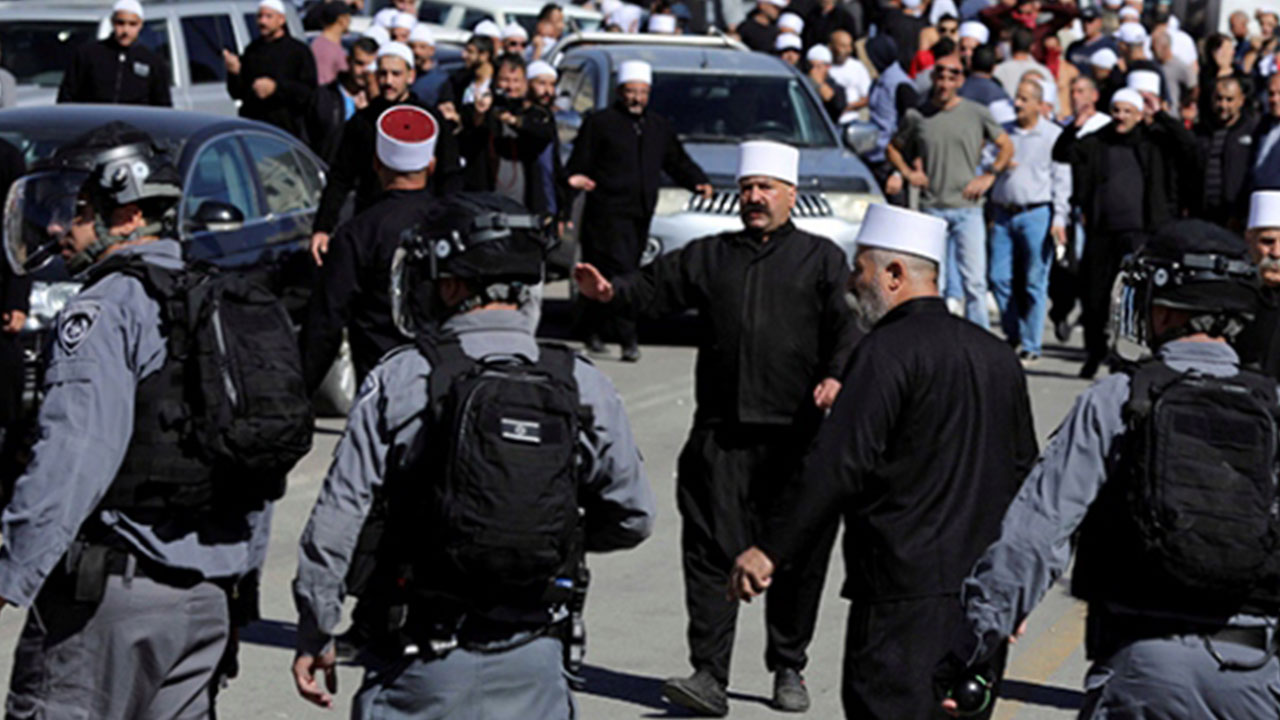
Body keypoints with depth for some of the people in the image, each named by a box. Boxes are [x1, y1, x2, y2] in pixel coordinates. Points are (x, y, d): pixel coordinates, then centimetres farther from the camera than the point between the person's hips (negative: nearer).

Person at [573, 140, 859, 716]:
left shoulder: (821, 258, 10)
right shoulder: (708, 257, 17)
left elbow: (847, 322, -1)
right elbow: (655, 288, 8)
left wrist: (837, 375, -19)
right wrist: (610, 291, -14)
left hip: (797, 433, -1)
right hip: (722, 431, 2)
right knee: (711, 550, -6)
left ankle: (789, 670, 20)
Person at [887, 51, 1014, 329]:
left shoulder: (977, 114, 2)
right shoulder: (916, 116, 4)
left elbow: (1006, 147, 12)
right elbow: (893, 148, 18)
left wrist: (989, 176, 1)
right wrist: (908, 172, 2)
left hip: (968, 208, -1)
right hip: (931, 209, 1)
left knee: (975, 281, -8)